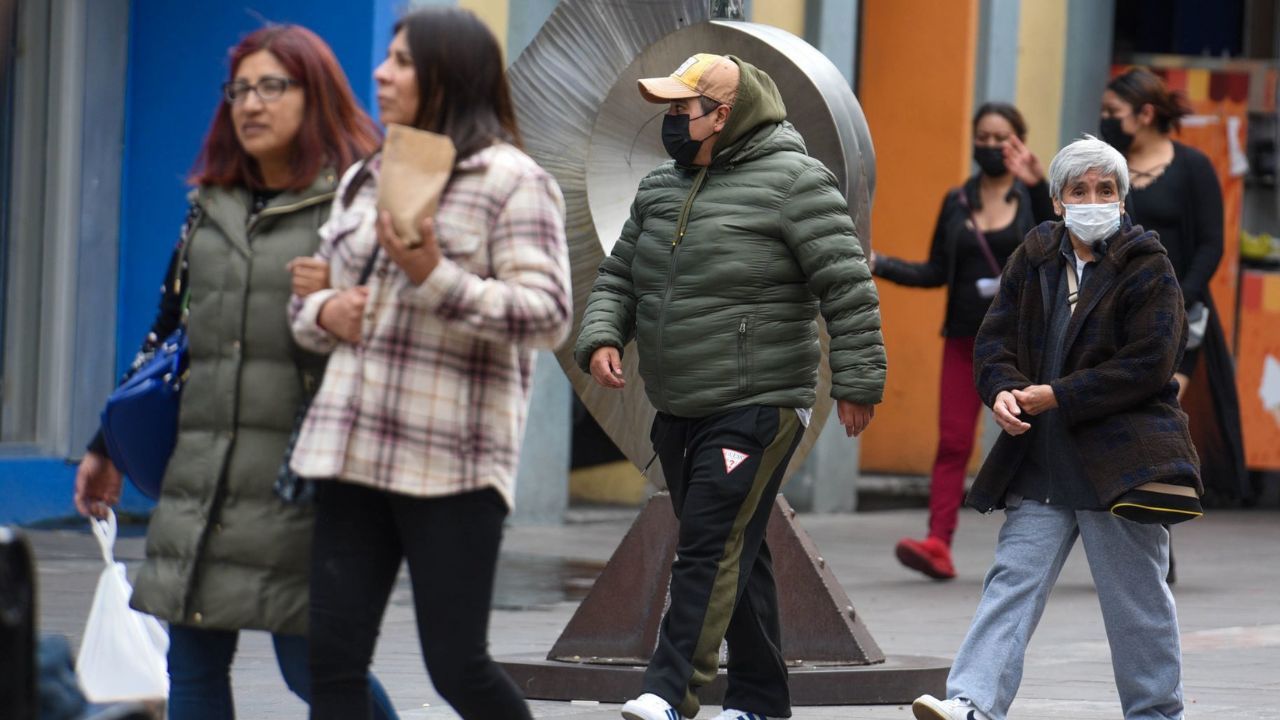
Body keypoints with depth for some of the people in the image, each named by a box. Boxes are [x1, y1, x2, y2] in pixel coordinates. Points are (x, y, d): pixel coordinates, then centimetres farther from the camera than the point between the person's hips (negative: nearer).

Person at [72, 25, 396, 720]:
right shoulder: (211, 206, 17)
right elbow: (167, 333, 23)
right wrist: (108, 446, 25)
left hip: (298, 480, -6)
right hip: (199, 473, 6)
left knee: (312, 664, -6)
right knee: (193, 663, 4)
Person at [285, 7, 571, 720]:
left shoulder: (512, 181, -3)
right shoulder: (366, 180, 18)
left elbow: (548, 315, -12)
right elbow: (308, 300, 26)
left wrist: (433, 278, -22)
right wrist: (324, 314, 2)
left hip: (452, 465, -6)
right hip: (352, 453, 6)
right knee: (333, 660, 1)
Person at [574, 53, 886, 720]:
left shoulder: (792, 182, -10)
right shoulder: (660, 188, 13)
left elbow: (848, 287, -11)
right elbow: (619, 276, 19)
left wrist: (856, 383, -13)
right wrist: (601, 337, -1)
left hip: (757, 408, -8)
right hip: (677, 412, 8)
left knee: (712, 548, -14)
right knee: (735, 553, 14)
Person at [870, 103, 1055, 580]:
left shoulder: (1034, 198, 2)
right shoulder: (957, 202, 11)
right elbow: (937, 272, 14)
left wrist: (1038, 186, -27)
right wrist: (879, 265, 2)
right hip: (966, 338, 2)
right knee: (953, 441, -8)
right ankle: (938, 544, -16)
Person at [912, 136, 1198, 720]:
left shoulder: (1147, 269, -5)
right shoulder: (1034, 259, 10)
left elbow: (1147, 367, -13)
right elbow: (994, 338, 9)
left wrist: (1052, 397, -17)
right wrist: (1003, 391, -14)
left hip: (1120, 461, -4)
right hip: (1041, 463, 4)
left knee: (1136, 596, 4)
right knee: (1012, 581, -5)